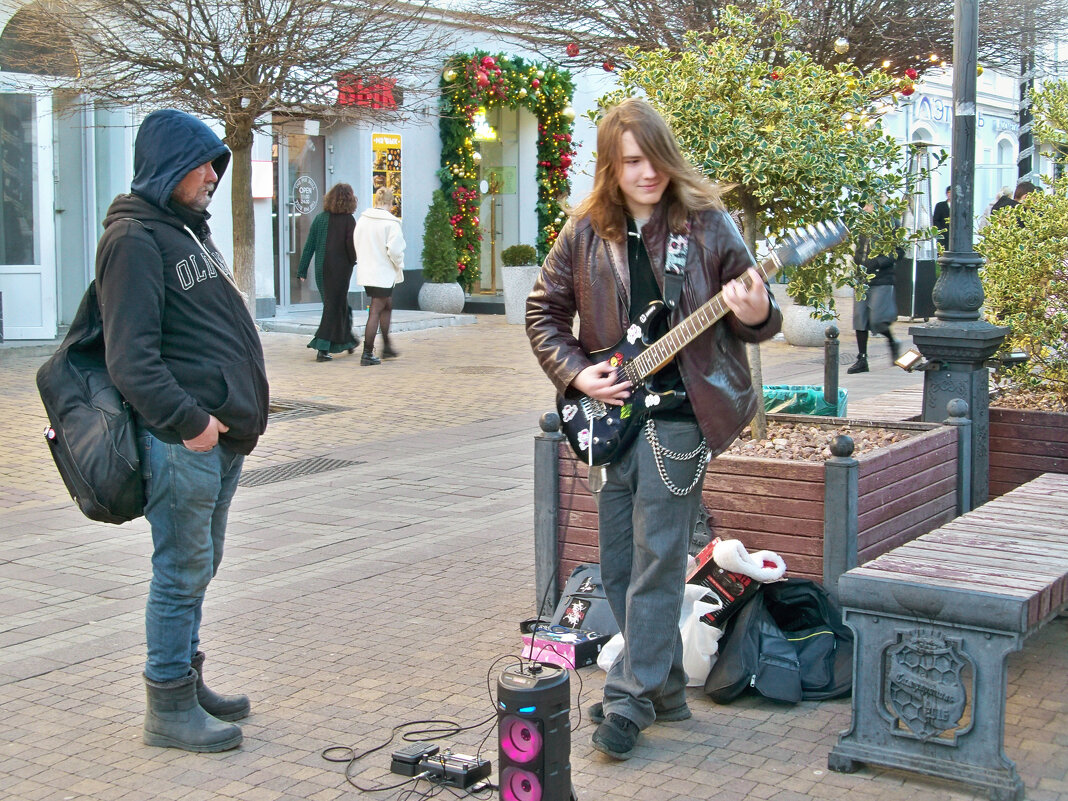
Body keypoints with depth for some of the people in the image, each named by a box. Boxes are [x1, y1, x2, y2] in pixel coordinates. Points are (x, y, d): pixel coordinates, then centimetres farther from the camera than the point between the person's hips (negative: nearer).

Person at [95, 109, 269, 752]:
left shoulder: (190, 228, 19)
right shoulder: (135, 238, -12)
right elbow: (130, 359, -19)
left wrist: (240, 414, 16)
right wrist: (188, 421, -20)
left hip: (223, 435, 9)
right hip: (182, 440, -9)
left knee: (197, 569, 17)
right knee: (183, 573, -2)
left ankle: (189, 680, 29)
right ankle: (170, 709, 9)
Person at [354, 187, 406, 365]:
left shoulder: (362, 219, 3)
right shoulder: (390, 223, -16)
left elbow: (356, 243, 9)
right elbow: (394, 250, -19)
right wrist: (399, 265, -2)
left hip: (365, 272, 7)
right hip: (383, 273, -7)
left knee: (387, 305, 22)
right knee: (375, 312, -2)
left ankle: (386, 347, 30)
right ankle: (367, 354, 0)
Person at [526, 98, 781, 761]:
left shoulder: (707, 223, -4)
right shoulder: (585, 232, 4)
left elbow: (754, 318, 0)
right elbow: (543, 313, 11)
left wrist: (755, 316, -23)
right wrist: (576, 374, -2)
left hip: (680, 412, -4)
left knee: (656, 561, -4)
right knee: (618, 565, 10)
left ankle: (632, 699, 5)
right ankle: (665, 686, 25)